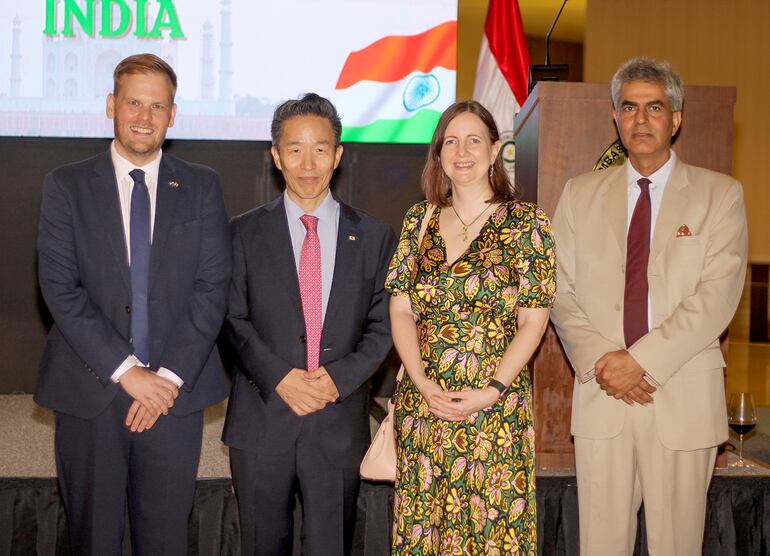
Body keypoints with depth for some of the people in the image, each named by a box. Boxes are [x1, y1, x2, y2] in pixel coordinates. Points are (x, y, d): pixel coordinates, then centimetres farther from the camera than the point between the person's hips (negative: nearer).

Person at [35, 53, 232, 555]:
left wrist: (170, 376, -10)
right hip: (89, 393, 0)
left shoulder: (202, 186, 6)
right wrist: (126, 370, -12)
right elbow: (60, 288, -5)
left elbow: (213, 287, -1)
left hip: (176, 391, 1)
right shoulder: (67, 185, 3)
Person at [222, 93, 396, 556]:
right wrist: (280, 378, -14)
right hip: (261, 418, 0)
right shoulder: (245, 233, 3)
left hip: (339, 422, 0)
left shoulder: (373, 236, 4)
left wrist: (339, 377, -12)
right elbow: (234, 320, 0)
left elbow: (382, 325, 3)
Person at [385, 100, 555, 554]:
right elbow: (401, 311, 4)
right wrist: (423, 383, -9)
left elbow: (533, 320, -5)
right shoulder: (419, 221, 8)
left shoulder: (526, 222, -2)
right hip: (421, 403, 3)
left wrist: (492, 391, -14)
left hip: (496, 409, -3)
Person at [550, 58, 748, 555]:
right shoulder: (581, 194, 10)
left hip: (684, 398, -1)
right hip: (600, 397, 2)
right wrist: (600, 360, -9)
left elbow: (716, 296, -8)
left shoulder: (720, 195, 2)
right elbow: (562, 291, 5)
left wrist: (642, 360, -14)